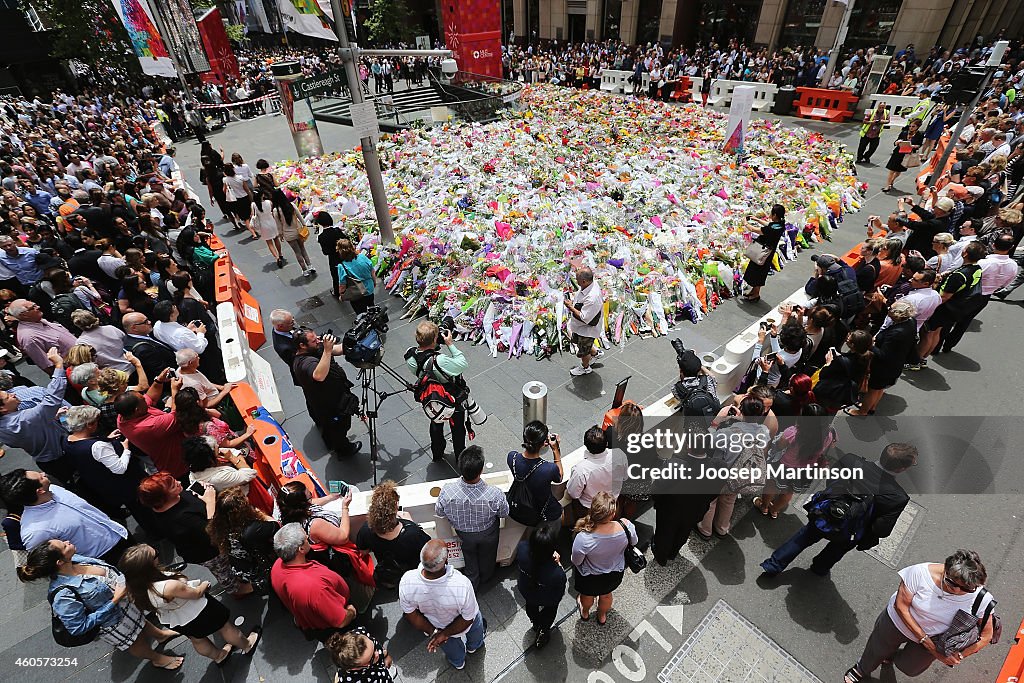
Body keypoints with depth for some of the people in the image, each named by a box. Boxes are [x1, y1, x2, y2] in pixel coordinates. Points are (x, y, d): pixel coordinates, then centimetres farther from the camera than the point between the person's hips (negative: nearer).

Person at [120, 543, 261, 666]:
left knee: (197, 639, 32)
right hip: (198, 615, -7)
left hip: (177, 624, 7)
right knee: (225, 626, 21)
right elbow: (196, 594, -24)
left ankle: (218, 656, 57)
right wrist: (204, 585, -4)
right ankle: (247, 645, 45)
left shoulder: (138, 587, -25)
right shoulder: (170, 587, -45)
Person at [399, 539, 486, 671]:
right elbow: (468, 619, -28)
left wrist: (432, 632, -10)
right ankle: (473, 647, 70)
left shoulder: (407, 582, -39)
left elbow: (411, 615, -20)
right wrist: (445, 634, -15)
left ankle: (458, 663, 69)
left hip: (437, 625, 2)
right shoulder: (462, 584, -46)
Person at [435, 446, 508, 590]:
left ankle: (471, 585, 55)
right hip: (488, 534, 1)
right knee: (487, 559, 34)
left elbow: (439, 512, -16)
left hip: (464, 534, 0)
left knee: (470, 560, 32)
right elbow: (504, 513, -18)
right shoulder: (495, 494, -42)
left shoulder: (447, 492, -39)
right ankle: (486, 577, 62)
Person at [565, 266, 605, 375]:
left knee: (583, 351, 17)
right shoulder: (591, 284, -13)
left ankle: (585, 367, 46)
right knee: (578, 341, 33)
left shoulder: (592, 298, -42)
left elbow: (584, 318, -35)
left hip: (587, 329, -9)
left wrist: (571, 307, -27)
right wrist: (572, 298, -6)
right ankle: (595, 353, 56)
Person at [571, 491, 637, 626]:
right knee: (606, 595, 36)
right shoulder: (626, 525, -36)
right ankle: (602, 616, 65)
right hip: (615, 574, 2)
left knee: (587, 595, 33)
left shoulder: (583, 538, -43)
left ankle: (585, 613, 65)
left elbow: (576, 562, -21)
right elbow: (634, 542, -10)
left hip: (590, 577, -2)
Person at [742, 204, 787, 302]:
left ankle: (756, 295, 25)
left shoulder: (771, 229, -32)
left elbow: (753, 229, -25)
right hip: (769, 253, 8)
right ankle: (754, 290, 40)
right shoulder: (780, 224, -6)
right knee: (759, 273, 23)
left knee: (756, 273, 10)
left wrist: (746, 223, -6)